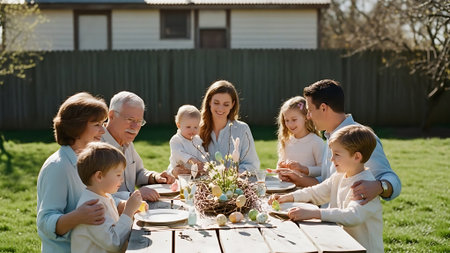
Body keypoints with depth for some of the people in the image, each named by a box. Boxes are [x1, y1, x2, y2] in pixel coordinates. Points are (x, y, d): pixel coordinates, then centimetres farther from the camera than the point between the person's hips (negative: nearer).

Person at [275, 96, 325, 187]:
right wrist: (281, 167, 4)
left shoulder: (316, 141, -5)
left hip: (308, 186, -5)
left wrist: (303, 168, -18)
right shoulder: (287, 141, 14)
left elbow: (323, 170, -9)